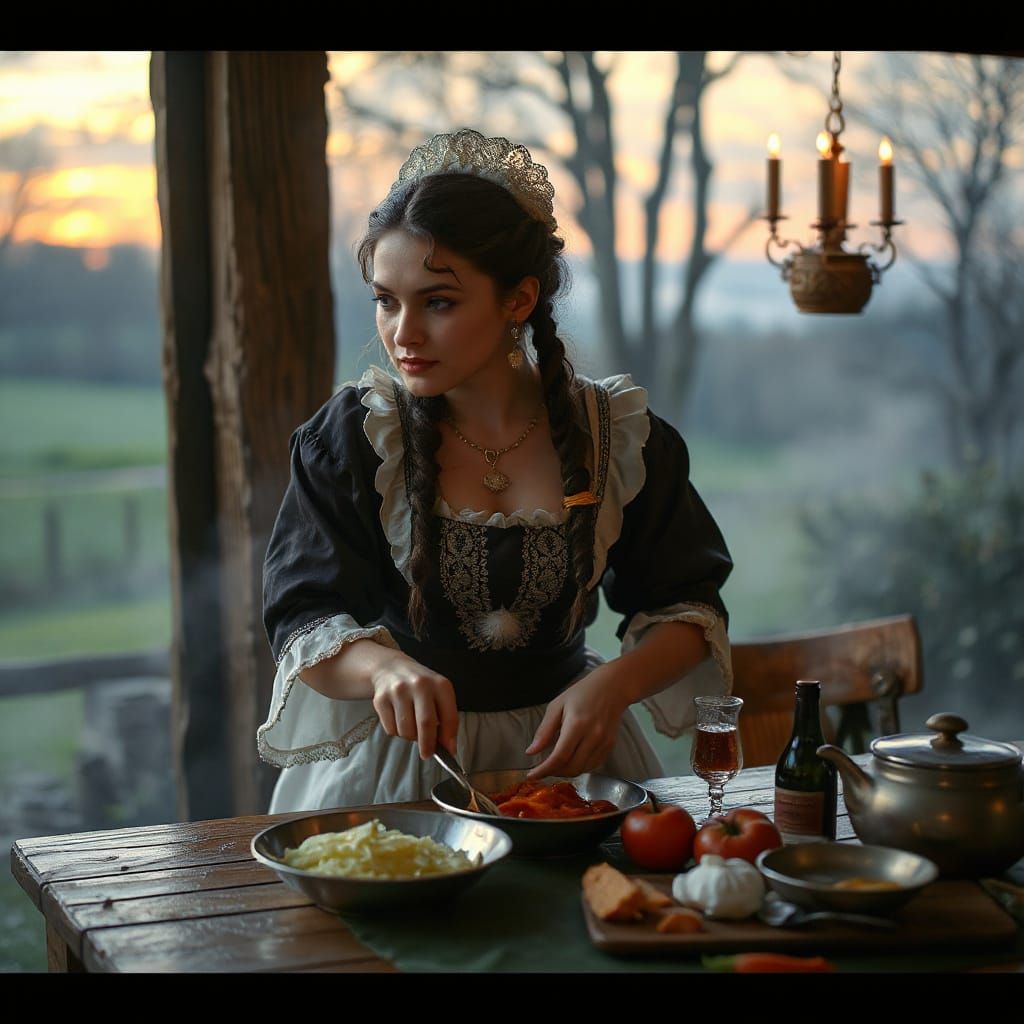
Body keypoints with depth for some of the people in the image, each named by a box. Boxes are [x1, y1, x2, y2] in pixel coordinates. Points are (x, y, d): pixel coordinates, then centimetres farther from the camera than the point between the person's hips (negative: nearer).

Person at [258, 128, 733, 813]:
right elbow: (303, 623, -7)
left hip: (562, 750, 1)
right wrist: (383, 667, -29)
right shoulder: (354, 436, -5)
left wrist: (612, 685, -15)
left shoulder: (620, 435, -2)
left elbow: (688, 609, 5)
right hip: (397, 757, -1)